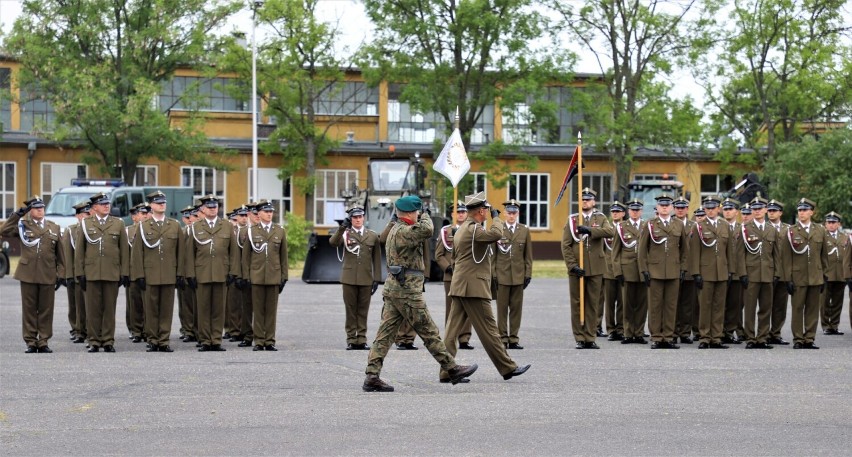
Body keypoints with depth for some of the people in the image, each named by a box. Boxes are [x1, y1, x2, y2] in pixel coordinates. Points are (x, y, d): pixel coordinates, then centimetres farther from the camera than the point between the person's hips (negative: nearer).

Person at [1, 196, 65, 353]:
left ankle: (43, 342, 10)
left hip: (48, 275, 1)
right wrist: (18, 214, -12)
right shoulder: (23, 225, 6)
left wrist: (61, 274, 4)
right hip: (28, 274, -1)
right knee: (29, 309, 3)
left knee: (46, 310, 3)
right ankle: (31, 342, 8)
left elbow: (60, 254, 10)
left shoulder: (54, 228, 11)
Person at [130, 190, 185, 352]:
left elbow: (181, 251, 8)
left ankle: (164, 341, 7)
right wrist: (139, 276, -4)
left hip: (169, 276, 1)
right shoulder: (143, 226, 5)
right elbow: (137, 253, 2)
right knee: (151, 310, 2)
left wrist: (180, 274, 2)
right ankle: (153, 341, 8)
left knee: (167, 309, 2)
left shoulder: (175, 225, 9)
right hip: (150, 276, -1)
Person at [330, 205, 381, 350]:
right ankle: (351, 340, 7)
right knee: (351, 310, 3)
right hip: (349, 278, -1)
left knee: (363, 311, 4)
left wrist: (377, 279, 4)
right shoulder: (345, 234, 4)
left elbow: (377, 259, 10)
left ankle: (361, 340, 9)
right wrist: (342, 228, -30)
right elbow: (333, 242, -18)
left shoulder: (373, 236, 9)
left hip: (366, 279, 1)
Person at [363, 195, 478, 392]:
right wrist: (425, 218, -11)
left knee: (385, 334, 4)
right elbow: (426, 230, -33)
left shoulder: (395, 230, 17)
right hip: (407, 290, -10)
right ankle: (453, 369, 8)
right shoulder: (403, 231, -16)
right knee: (429, 333, -1)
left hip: (393, 288, 10)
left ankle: (372, 377, 0)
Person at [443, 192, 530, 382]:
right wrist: (496, 216, -13)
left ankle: (447, 371, 3)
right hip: (474, 287, -10)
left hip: (459, 287, 10)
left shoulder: (461, 230, 18)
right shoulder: (473, 229, -14)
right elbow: (496, 233, -31)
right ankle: (508, 368, 4)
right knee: (488, 329, -3)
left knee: (453, 330, 4)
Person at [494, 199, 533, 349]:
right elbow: (492, 254, 4)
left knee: (516, 308, 3)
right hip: (502, 275, -2)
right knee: (502, 308, 0)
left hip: (518, 275, 2)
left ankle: (513, 339, 8)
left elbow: (528, 255, 10)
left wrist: (528, 274, 4)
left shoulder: (524, 230, 9)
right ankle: (502, 339, 5)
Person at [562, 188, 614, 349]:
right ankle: (580, 339, 7)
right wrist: (572, 265, -10)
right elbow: (566, 245, 1)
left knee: (593, 304, 3)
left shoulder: (601, 218, 8)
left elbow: (610, 232, -14)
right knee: (577, 304, 1)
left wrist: (589, 230, -25)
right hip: (576, 269, -1)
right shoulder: (572, 220, 7)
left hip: (595, 269, 1)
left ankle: (590, 338, 8)